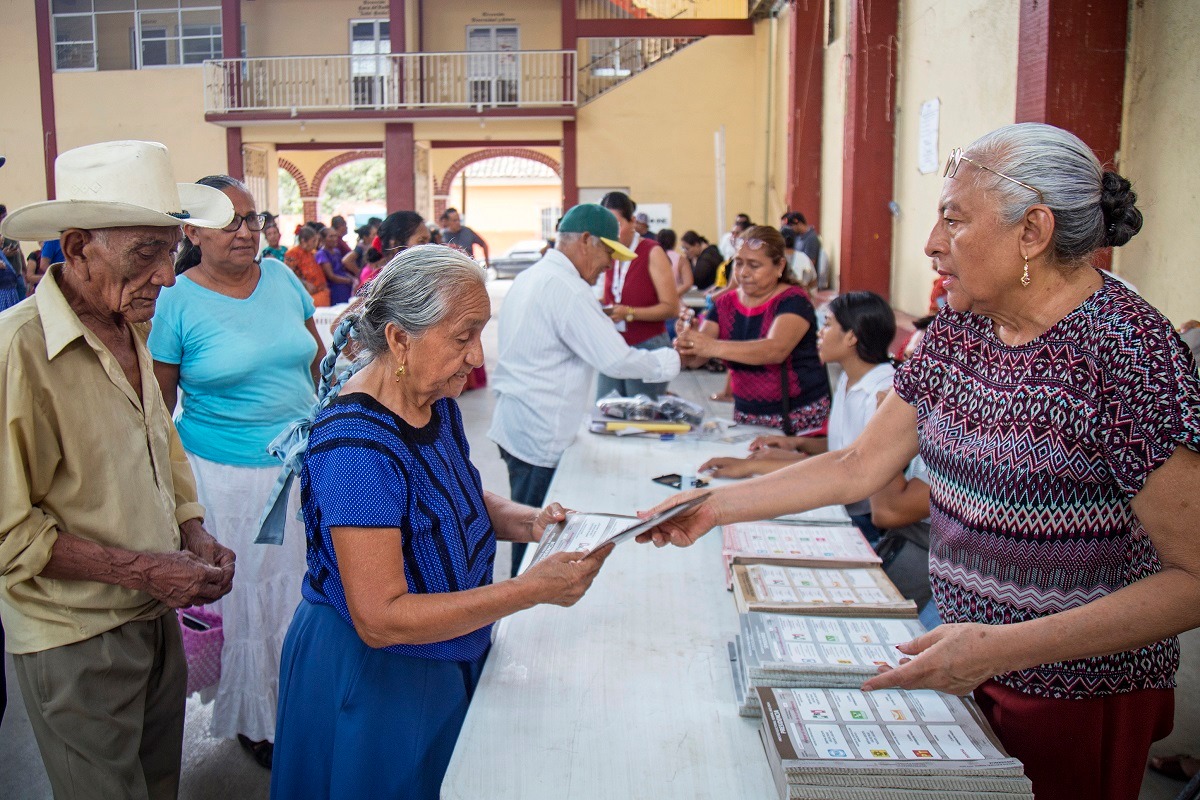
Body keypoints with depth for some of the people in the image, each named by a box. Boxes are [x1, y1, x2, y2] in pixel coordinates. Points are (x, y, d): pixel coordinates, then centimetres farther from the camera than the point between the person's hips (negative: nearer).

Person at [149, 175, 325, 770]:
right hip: (226, 475, -4)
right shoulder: (177, 302, -10)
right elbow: (159, 406, -5)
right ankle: (255, 719, 30)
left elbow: (319, 360, 14)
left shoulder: (282, 278, 2)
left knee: (302, 586, 15)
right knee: (244, 598, 9)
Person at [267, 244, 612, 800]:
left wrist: (523, 521, -8)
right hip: (371, 682, -8)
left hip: (447, 665, 8)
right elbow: (380, 618, -30)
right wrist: (532, 590, -32)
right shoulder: (355, 445, -30)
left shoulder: (437, 402, -3)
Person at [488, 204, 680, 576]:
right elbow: (616, 359, -21)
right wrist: (670, 360, -7)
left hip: (512, 427, 10)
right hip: (541, 439, -10)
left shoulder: (528, 278, 13)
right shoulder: (566, 288, -18)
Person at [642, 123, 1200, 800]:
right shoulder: (960, 327, 1)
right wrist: (716, 506, 1)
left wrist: (1003, 648, -28)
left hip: (1080, 700, -6)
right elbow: (860, 467, 5)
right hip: (965, 666, 7)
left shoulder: (1128, 348, -22)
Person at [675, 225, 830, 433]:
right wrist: (684, 344, -25)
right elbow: (696, 358, -2)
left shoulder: (793, 301, -10)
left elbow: (776, 350, -28)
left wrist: (714, 347, -39)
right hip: (747, 415, 4)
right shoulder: (726, 304, 6)